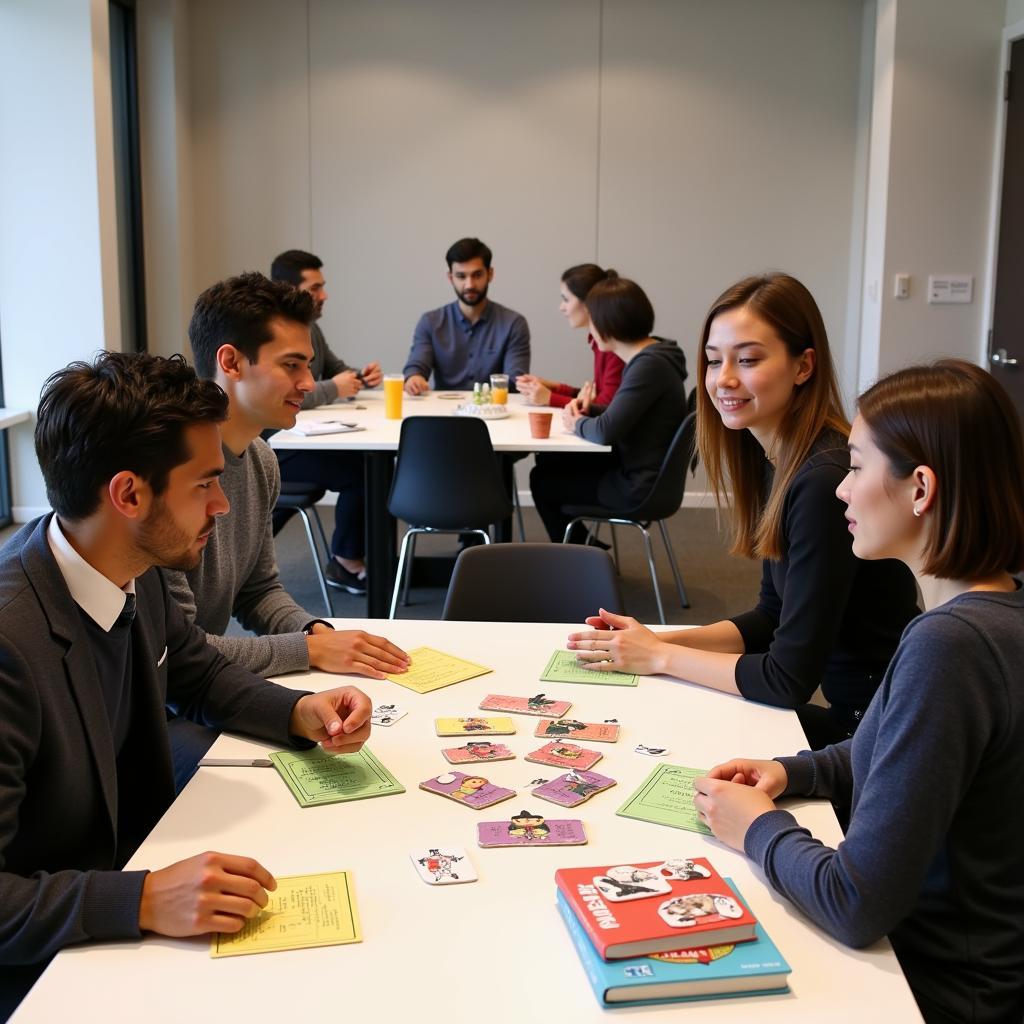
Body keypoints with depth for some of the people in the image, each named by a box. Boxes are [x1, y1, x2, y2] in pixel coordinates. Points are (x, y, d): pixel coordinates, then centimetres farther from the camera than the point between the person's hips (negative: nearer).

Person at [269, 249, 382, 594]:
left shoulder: (309, 327, 11)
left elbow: (337, 370, 22)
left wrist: (363, 377, -2)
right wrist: (333, 389, -23)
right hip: (268, 449, -10)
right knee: (362, 470, -19)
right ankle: (348, 563, 2)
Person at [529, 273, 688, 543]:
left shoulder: (650, 365, -24)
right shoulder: (647, 357, 6)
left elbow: (606, 432, -29)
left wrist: (577, 424, -9)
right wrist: (589, 409, 1)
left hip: (640, 487, -9)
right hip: (635, 471, 9)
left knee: (542, 482, 7)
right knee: (548, 465, 19)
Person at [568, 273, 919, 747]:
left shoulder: (826, 481, -26)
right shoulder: (774, 460, 2)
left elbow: (788, 680, -23)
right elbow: (774, 618, 12)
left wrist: (660, 657, -11)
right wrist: (658, 639, 0)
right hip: (849, 714, 7)